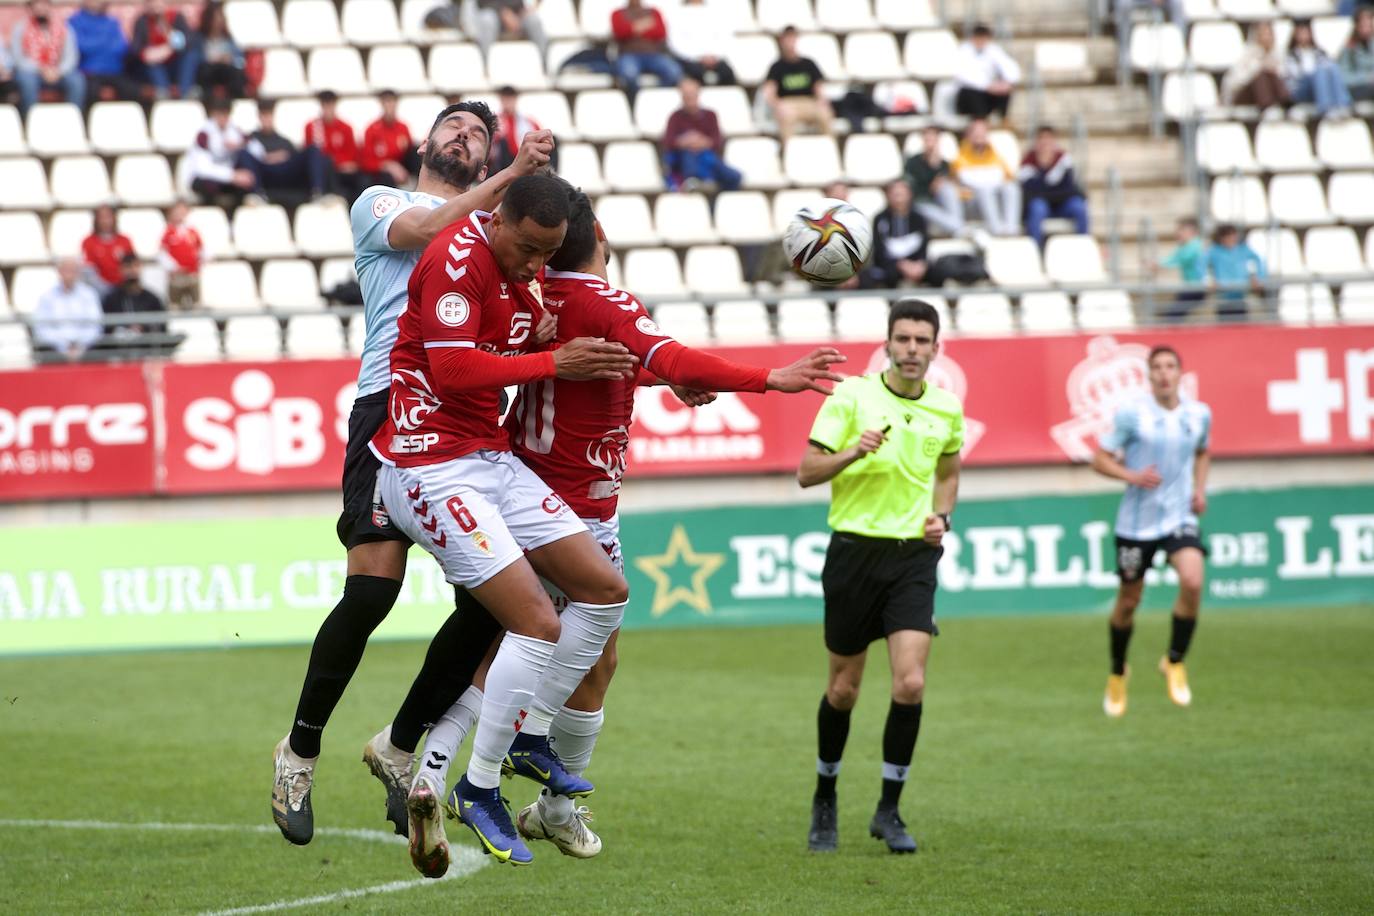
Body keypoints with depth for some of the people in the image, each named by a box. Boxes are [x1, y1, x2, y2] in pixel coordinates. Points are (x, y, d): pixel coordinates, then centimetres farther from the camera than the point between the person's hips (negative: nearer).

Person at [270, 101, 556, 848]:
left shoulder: (497, 220, 27)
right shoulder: (379, 203, 16)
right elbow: (425, 231, -7)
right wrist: (513, 175, -15)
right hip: (392, 402, -4)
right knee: (372, 589, -14)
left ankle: (401, 747, 13)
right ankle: (300, 752, 4)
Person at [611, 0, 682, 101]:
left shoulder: (654, 12, 21)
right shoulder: (618, 14, 17)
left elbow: (661, 33, 3)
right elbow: (618, 32, -3)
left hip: (654, 54, 2)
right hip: (629, 55, -2)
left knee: (674, 73, -31)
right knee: (628, 74, -40)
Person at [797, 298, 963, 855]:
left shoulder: (946, 411, 6)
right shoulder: (851, 397, -5)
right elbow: (807, 473, -6)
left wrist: (942, 517, 7)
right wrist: (854, 452, -24)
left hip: (914, 557, 2)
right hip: (855, 552, -2)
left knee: (910, 683, -13)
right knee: (843, 689, 6)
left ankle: (888, 811, -1)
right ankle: (825, 799, 28)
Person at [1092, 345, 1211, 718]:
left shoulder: (1199, 415, 2)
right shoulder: (1132, 413, -9)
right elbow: (1100, 459, -4)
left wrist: (1200, 489, 6)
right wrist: (1131, 476, -22)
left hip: (1180, 517, 1)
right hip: (1136, 521, -1)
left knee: (1193, 582, -24)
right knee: (1128, 601, 9)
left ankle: (1175, 662, -2)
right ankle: (1117, 673, 36)